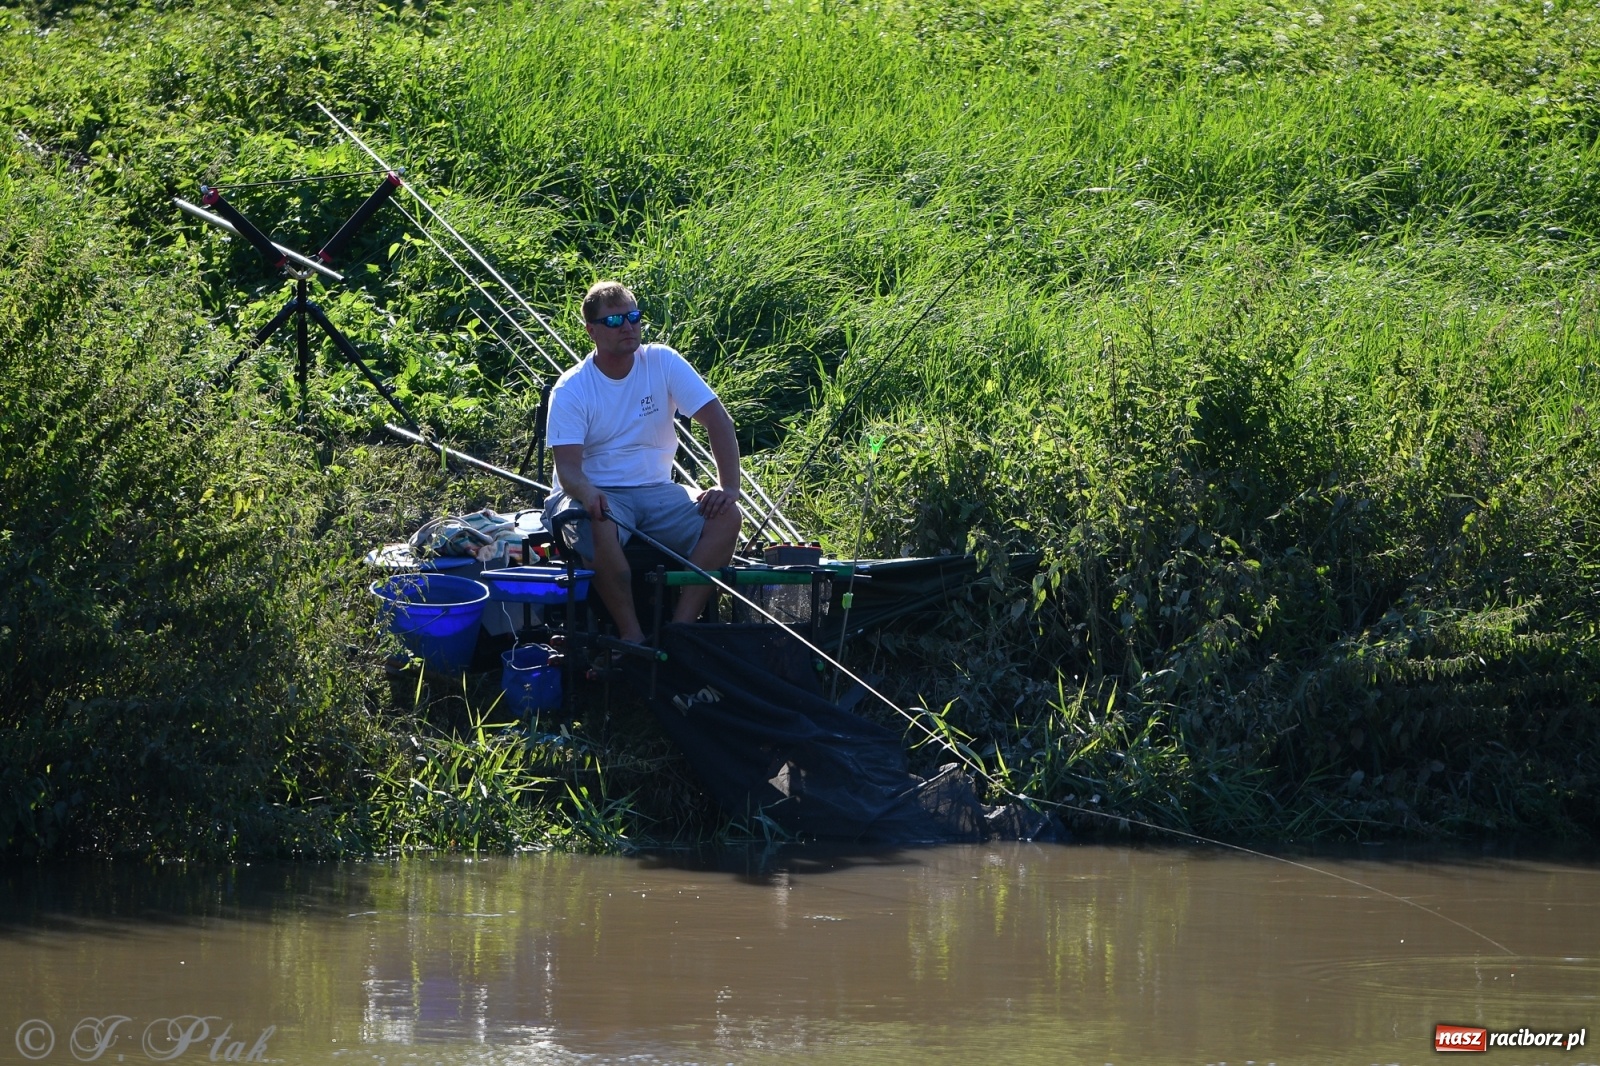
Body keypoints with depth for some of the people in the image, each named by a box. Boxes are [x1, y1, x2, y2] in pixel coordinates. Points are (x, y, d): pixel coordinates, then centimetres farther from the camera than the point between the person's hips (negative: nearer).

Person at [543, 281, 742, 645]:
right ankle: (632, 635, -27)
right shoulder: (570, 391, -9)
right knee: (600, 528, -39)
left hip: (656, 491, 3)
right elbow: (568, 467, -18)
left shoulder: (662, 363, -2)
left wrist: (729, 488, -19)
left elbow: (718, 420, -5)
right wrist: (587, 493, -42)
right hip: (597, 494, -3)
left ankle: (681, 627, -25)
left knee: (726, 517, -23)